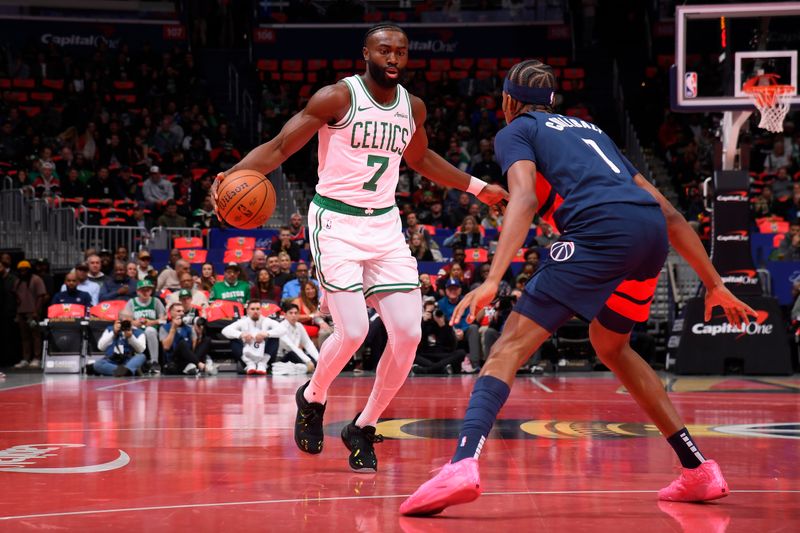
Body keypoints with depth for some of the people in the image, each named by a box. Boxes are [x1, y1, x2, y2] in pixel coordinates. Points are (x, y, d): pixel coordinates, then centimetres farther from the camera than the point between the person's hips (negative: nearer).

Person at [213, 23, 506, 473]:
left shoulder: (413, 108, 7)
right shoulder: (337, 98, -11)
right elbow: (279, 147, -12)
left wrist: (477, 187, 33)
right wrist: (232, 175, -30)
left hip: (385, 225, 6)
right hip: (336, 222, -5)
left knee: (408, 334, -7)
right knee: (353, 331, -18)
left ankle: (363, 428, 11)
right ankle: (312, 398, 14)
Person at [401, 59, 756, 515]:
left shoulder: (516, 131, 18)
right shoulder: (590, 130, 36)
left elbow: (525, 197, -6)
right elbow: (668, 213, 31)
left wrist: (493, 280, -17)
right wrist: (715, 284, 34)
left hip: (602, 229, -6)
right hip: (653, 235, 6)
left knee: (512, 344, -7)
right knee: (611, 346, 29)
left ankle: (464, 463, -29)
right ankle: (700, 470, 26)